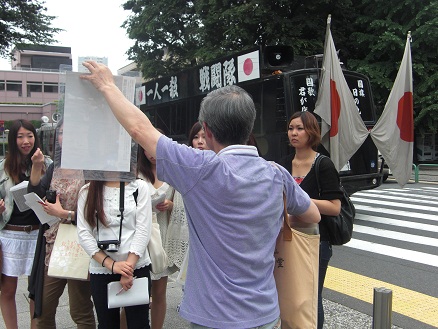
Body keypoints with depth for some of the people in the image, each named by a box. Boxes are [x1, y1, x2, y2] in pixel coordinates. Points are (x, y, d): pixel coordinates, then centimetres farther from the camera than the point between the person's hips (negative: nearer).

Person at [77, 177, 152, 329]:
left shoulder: (139, 187, 0)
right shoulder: (86, 191, 3)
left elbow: (143, 230, -5)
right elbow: (83, 233, -3)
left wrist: (129, 265, -13)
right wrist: (111, 264, -12)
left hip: (137, 266, -1)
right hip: (101, 269, 2)